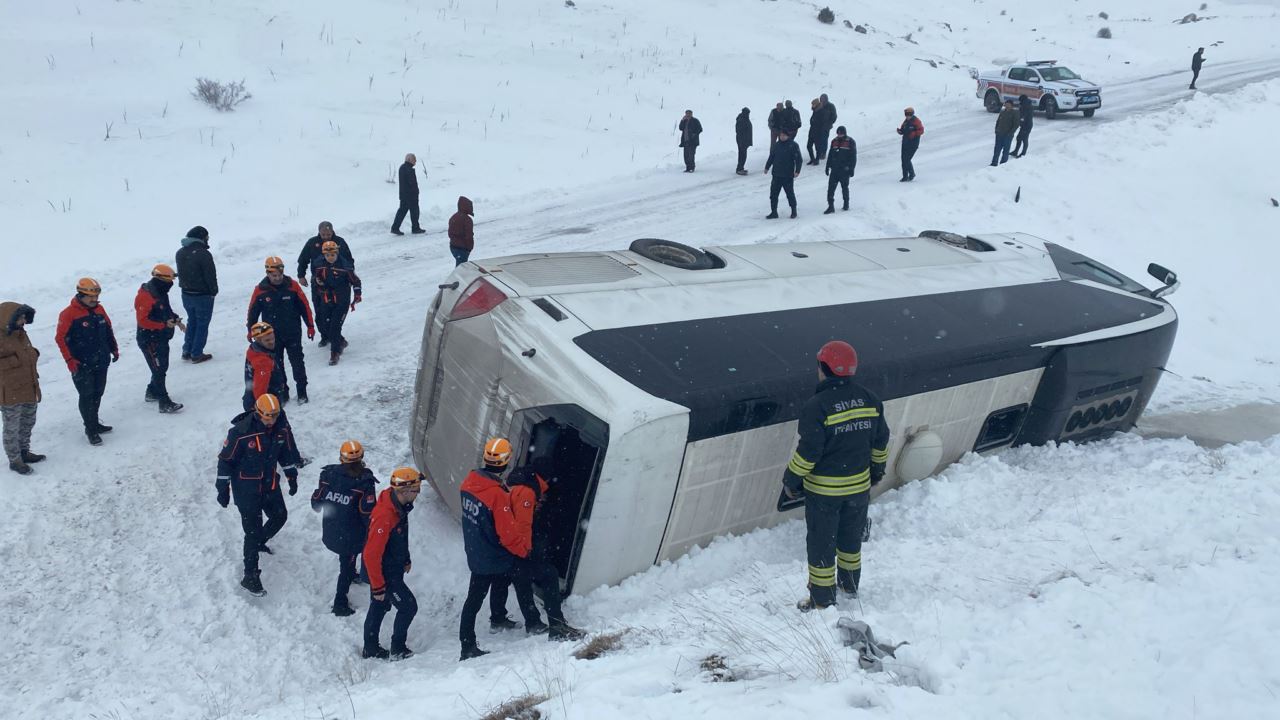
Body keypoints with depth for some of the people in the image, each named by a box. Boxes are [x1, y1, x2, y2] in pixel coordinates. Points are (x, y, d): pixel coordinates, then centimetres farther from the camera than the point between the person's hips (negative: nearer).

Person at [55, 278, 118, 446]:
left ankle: (94, 423, 28)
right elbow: (61, 338, -13)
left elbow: (108, 330, 19)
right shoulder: (69, 314, -13)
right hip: (81, 365, -6)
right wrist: (70, 360, -16)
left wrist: (114, 349, 18)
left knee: (98, 394, 14)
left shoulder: (99, 310, 7)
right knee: (87, 396, -3)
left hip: (101, 362, 6)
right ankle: (91, 429, 6)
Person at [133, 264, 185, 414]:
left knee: (162, 367, 20)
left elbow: (167, 311, 22)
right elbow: (143, 321, -25)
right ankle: (165, 403, -7)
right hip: (150, 340, -10)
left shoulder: (161, 293, 8)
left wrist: (176, 320, 6)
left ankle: (152, 393, 38)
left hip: (162, 338, 10)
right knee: (159, 371, -9)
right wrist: (164, 324, -28)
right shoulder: (146, 296, -22)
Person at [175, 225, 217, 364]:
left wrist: (186, 285, 17)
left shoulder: (180, 253, 4)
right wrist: (214, 291, -4)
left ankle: (186, 351, 23)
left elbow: (180, 273, 11)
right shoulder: (204, 254, -21)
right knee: (202, 324, 5)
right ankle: (197, 354, 8)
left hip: (186, 294, 7)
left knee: (191, 321, 21)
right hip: (203, 295, -7)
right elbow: (211, 275, -17)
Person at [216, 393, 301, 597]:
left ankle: (258, 542, 50)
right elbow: (226, 460, -14)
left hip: (270, 483, 6)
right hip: (246, 488, -6)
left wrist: (292, 477, 15)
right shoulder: (241, 432, -25)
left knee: (280, 516, 20)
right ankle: (250, 577, 6)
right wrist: (223, 488, -10)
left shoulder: (282, 428, -9)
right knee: (253, 529, -5)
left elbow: (288, 452, 8)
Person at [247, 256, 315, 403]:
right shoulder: (260, 290, -9)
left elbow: (304, 306, 0)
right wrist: (251, 330, 12)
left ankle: (302, 391, 16)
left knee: (297, 362, 4)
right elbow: (253, 311, 4)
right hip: (272, 335, 1)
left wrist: (310, 325, 2)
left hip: (293, 333, -1)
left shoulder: (292, 285, -9)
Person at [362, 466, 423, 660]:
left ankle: (370, 649, 36)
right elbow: (371, 555, -29)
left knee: (379, 607, 21)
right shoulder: (384, 517, -35)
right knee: (408, 606, 2)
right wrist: (377, 586, -23)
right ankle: (397, 650, 19)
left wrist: (406, 559, 22)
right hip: (385, 574, -9)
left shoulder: (399, 505, -5)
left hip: (393, 568, 9)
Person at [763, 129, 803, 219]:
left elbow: (799, 160, -10)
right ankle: (774, 212, 14)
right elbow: (771, 157, 17)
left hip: (788, 176, -5)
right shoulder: (777, 145, 6)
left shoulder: (793, 145, -9)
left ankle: (794, 211, 24)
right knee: (773, 193, 4)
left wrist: (797, 170, -18)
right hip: (776, 175, 5)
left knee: (790, 193, 7)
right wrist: (767, 167, 13)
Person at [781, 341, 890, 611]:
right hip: (859, 486, 6)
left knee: (821, 543, 8)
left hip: (823, 490, -6)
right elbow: (880, 443, 7)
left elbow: (807, 452, -21)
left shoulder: (817, 406, -22)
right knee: (851, 536, 24)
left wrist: (790, 480, -7)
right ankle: (850, 585, 41)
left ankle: (822, 599, 17)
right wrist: (876, 472, 22)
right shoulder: (870, 400, -3)